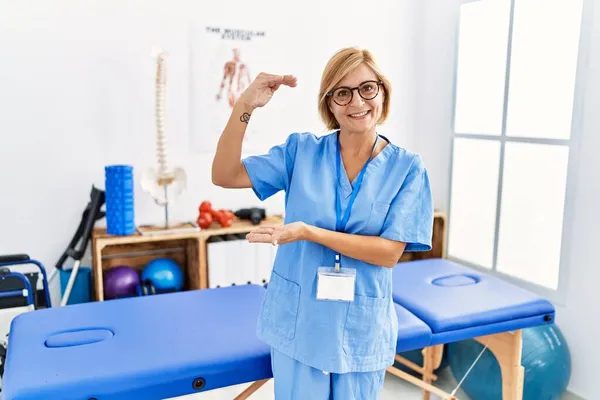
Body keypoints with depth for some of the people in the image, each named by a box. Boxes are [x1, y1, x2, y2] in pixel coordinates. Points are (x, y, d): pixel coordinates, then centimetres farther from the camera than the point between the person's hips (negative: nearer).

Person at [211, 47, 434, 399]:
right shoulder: (301, 150, -3)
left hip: (361, 328, 0)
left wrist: (308, 232, -23)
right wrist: (245, 107, -20)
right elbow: (225, 176, -7)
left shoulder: (407, 167, -6)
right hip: (298, 322, 1)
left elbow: (389, 253, -13)